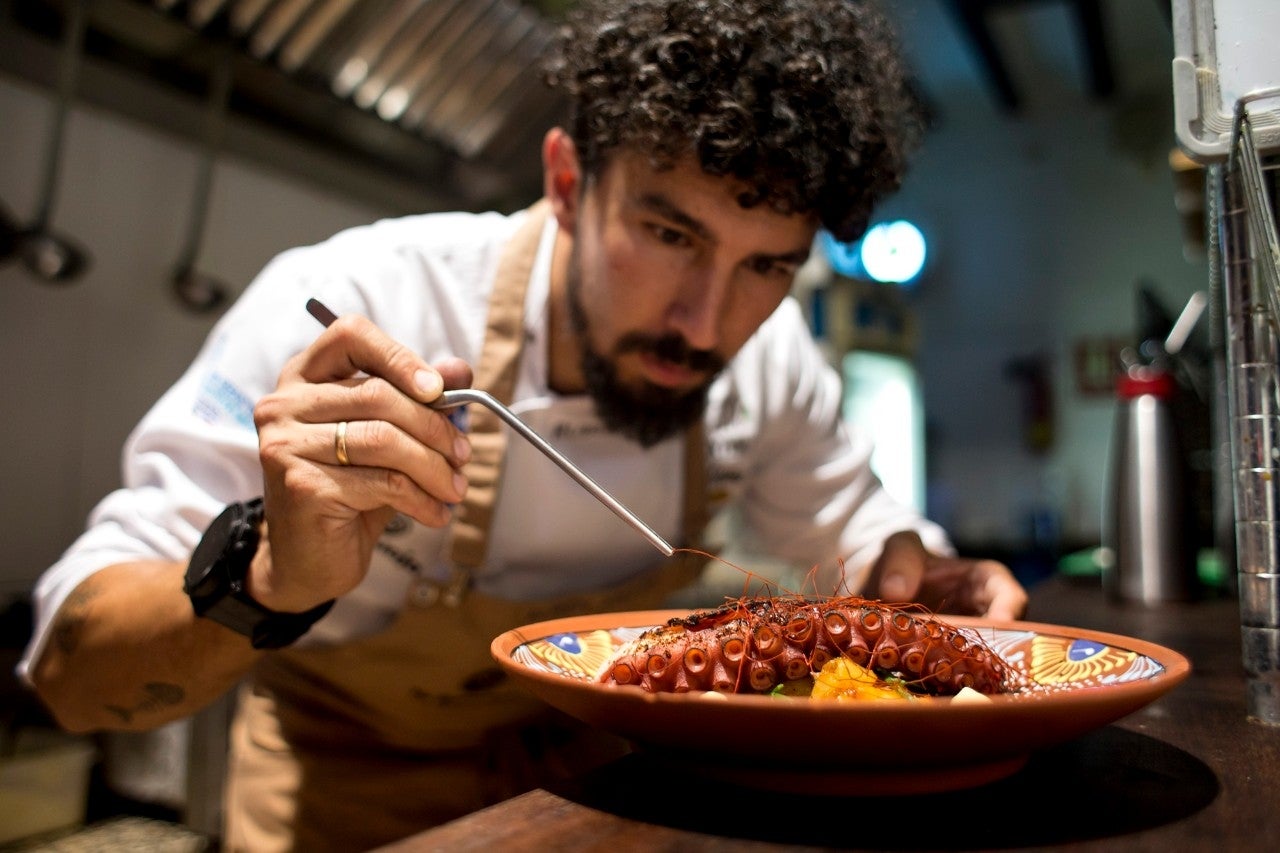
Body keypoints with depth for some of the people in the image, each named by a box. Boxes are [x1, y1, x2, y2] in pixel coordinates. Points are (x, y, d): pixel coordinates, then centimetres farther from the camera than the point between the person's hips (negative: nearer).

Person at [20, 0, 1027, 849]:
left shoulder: (773, 353, -15)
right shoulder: (351, 307, -27)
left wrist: (910, 570, -20)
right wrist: (270, 580, -43)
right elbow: (74, 673, -23)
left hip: (583, 762, 3)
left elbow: (851, 527, 2)